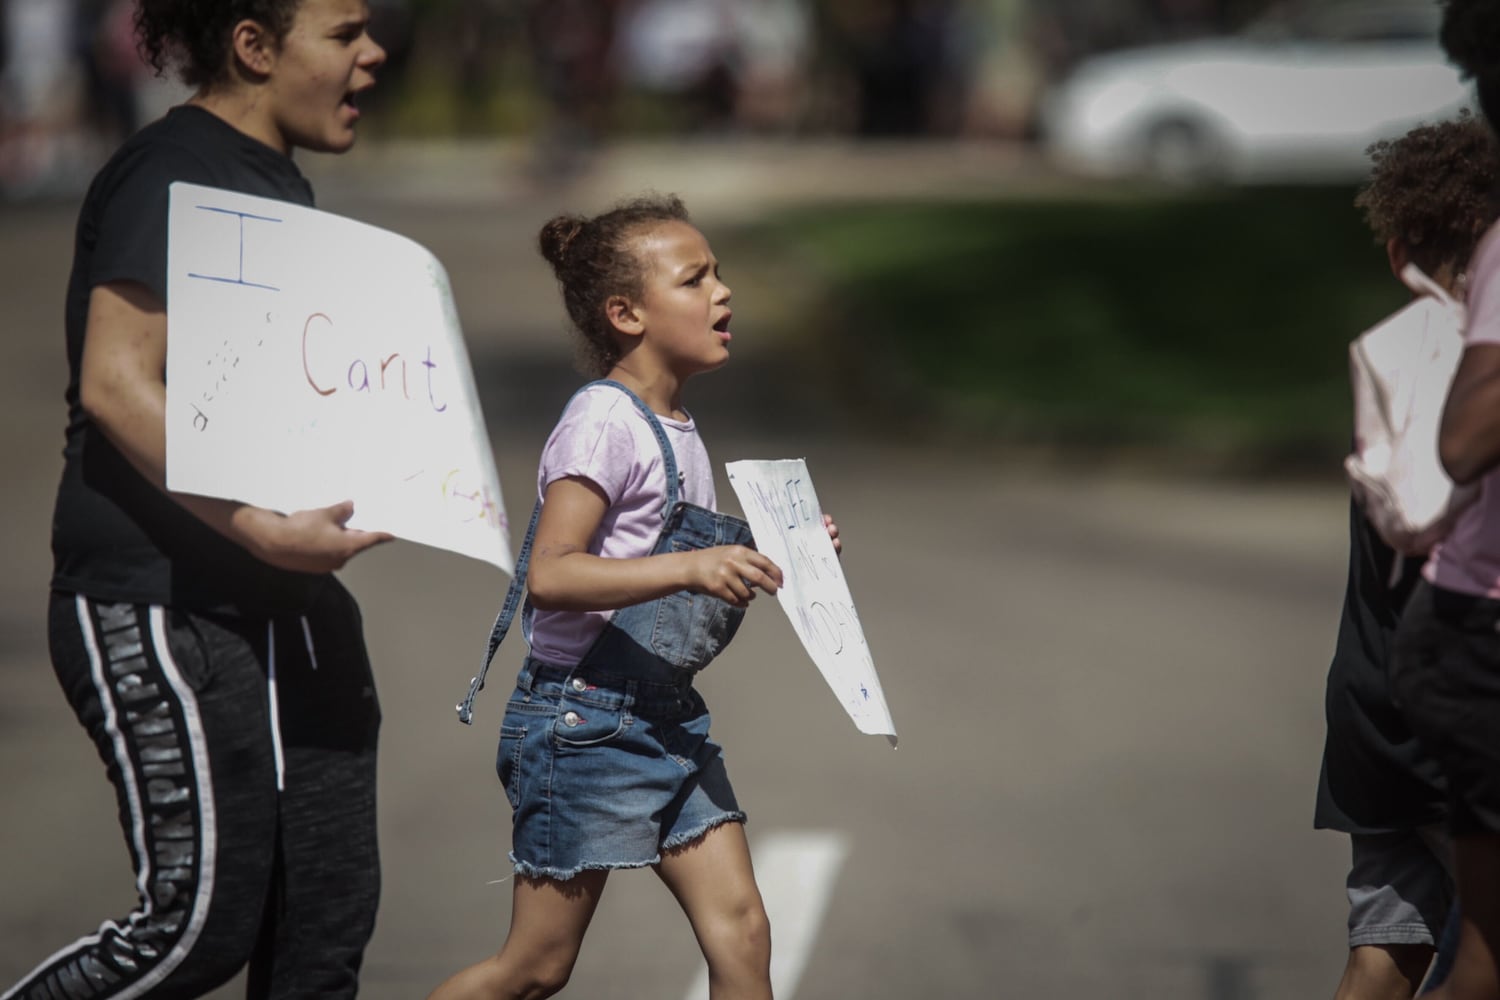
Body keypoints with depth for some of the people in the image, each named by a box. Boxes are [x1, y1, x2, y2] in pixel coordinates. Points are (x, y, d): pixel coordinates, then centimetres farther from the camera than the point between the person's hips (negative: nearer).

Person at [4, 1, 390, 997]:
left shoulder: (281, 184, 19)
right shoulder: (171, 175, -12)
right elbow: (116, 386, -21)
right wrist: (260, 529, -27)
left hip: (289, 606, 10)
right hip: (163, 612, -9)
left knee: (329, 919, 6)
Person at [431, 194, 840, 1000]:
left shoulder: (679, 434, 12)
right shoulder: (603, 421, -16)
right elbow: (550, 575, -26)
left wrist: (770, 560, 10)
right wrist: (688, 567, -34)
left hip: (665, 718, 8)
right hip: (583, 719, -8)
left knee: (740, 932, -1)